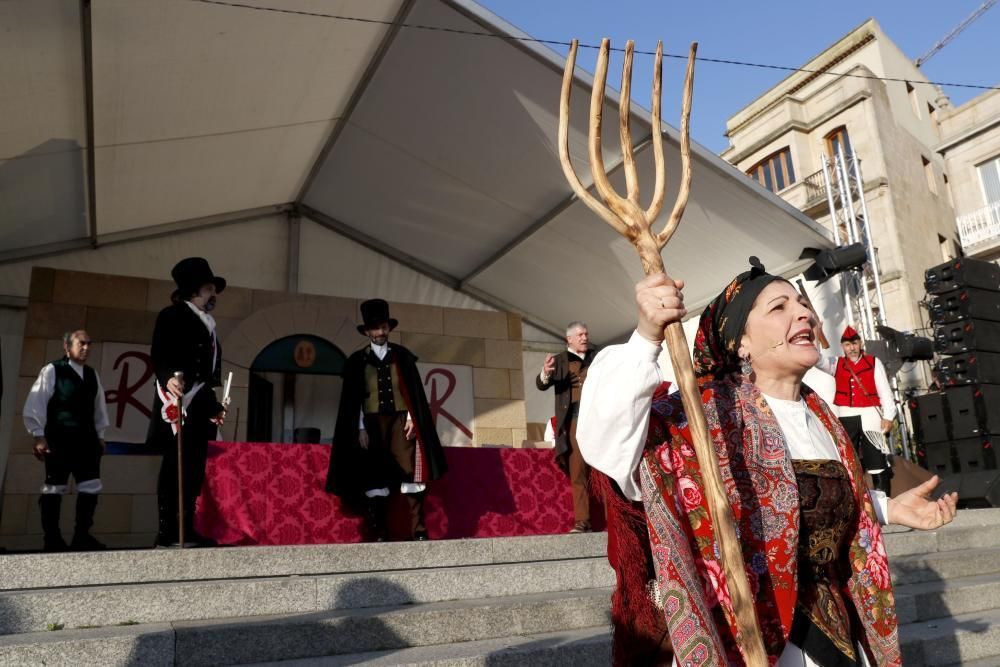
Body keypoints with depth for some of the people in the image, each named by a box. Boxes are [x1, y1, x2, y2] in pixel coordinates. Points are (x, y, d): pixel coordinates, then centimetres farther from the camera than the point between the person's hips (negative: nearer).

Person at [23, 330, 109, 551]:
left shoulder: (92, 375, 13)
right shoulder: (52, 370, -4)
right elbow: (35, 404, -7)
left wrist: (100, 435, 14)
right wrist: (39, 436, -11)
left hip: (86, 439, 6)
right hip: (59, 439, -5)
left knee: (91, 487, 3)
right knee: (54, 488, 1)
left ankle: (82, 535, 13)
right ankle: (51, 539, 11)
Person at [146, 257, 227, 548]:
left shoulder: (206, 324, 24)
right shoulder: (173, 315, 0)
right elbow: (159, 356, -13)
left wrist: (214, 407, 17)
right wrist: (168, 378, -33)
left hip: (200, 405, 9)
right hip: (180, 401, -9)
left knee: (194, 470, 7)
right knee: (176, 468, -10)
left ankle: (186, 530, 10)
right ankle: (167, 532, -8)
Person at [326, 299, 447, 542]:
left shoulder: (403, 356, 10)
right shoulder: (357, 360, 8)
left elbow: (414, 390, 7)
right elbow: (353, 399, 5)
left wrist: (412, 418, -5)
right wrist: (360, 428, -4)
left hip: (400, 419, 0)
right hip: (373, 422, 0)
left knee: (410, 471, -7)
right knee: (375, 476, 0)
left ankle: (418, 530, -4)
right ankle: (378, 534, 5)